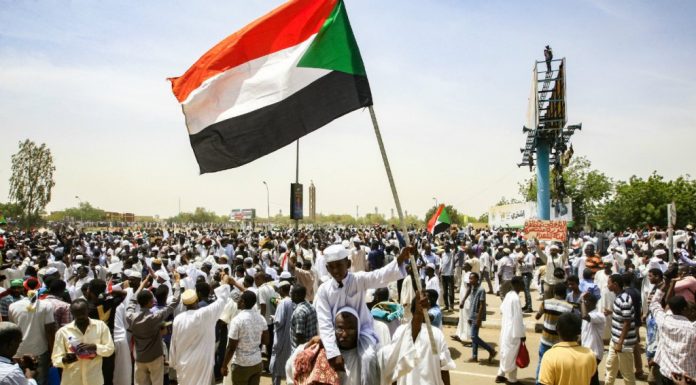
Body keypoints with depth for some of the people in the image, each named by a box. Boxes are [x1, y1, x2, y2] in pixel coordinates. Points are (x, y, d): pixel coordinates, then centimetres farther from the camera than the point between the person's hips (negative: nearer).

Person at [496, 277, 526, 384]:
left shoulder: (508, 295, 5)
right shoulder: (515, 298, -23)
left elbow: (502, 310, 14)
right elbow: (518, 318, -21)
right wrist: (522, 334, -13)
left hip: (505, 329, 9)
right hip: (513, 331, -9)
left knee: (505, 353, 19)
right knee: (512, 356, 4)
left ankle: (500, 375, 28)